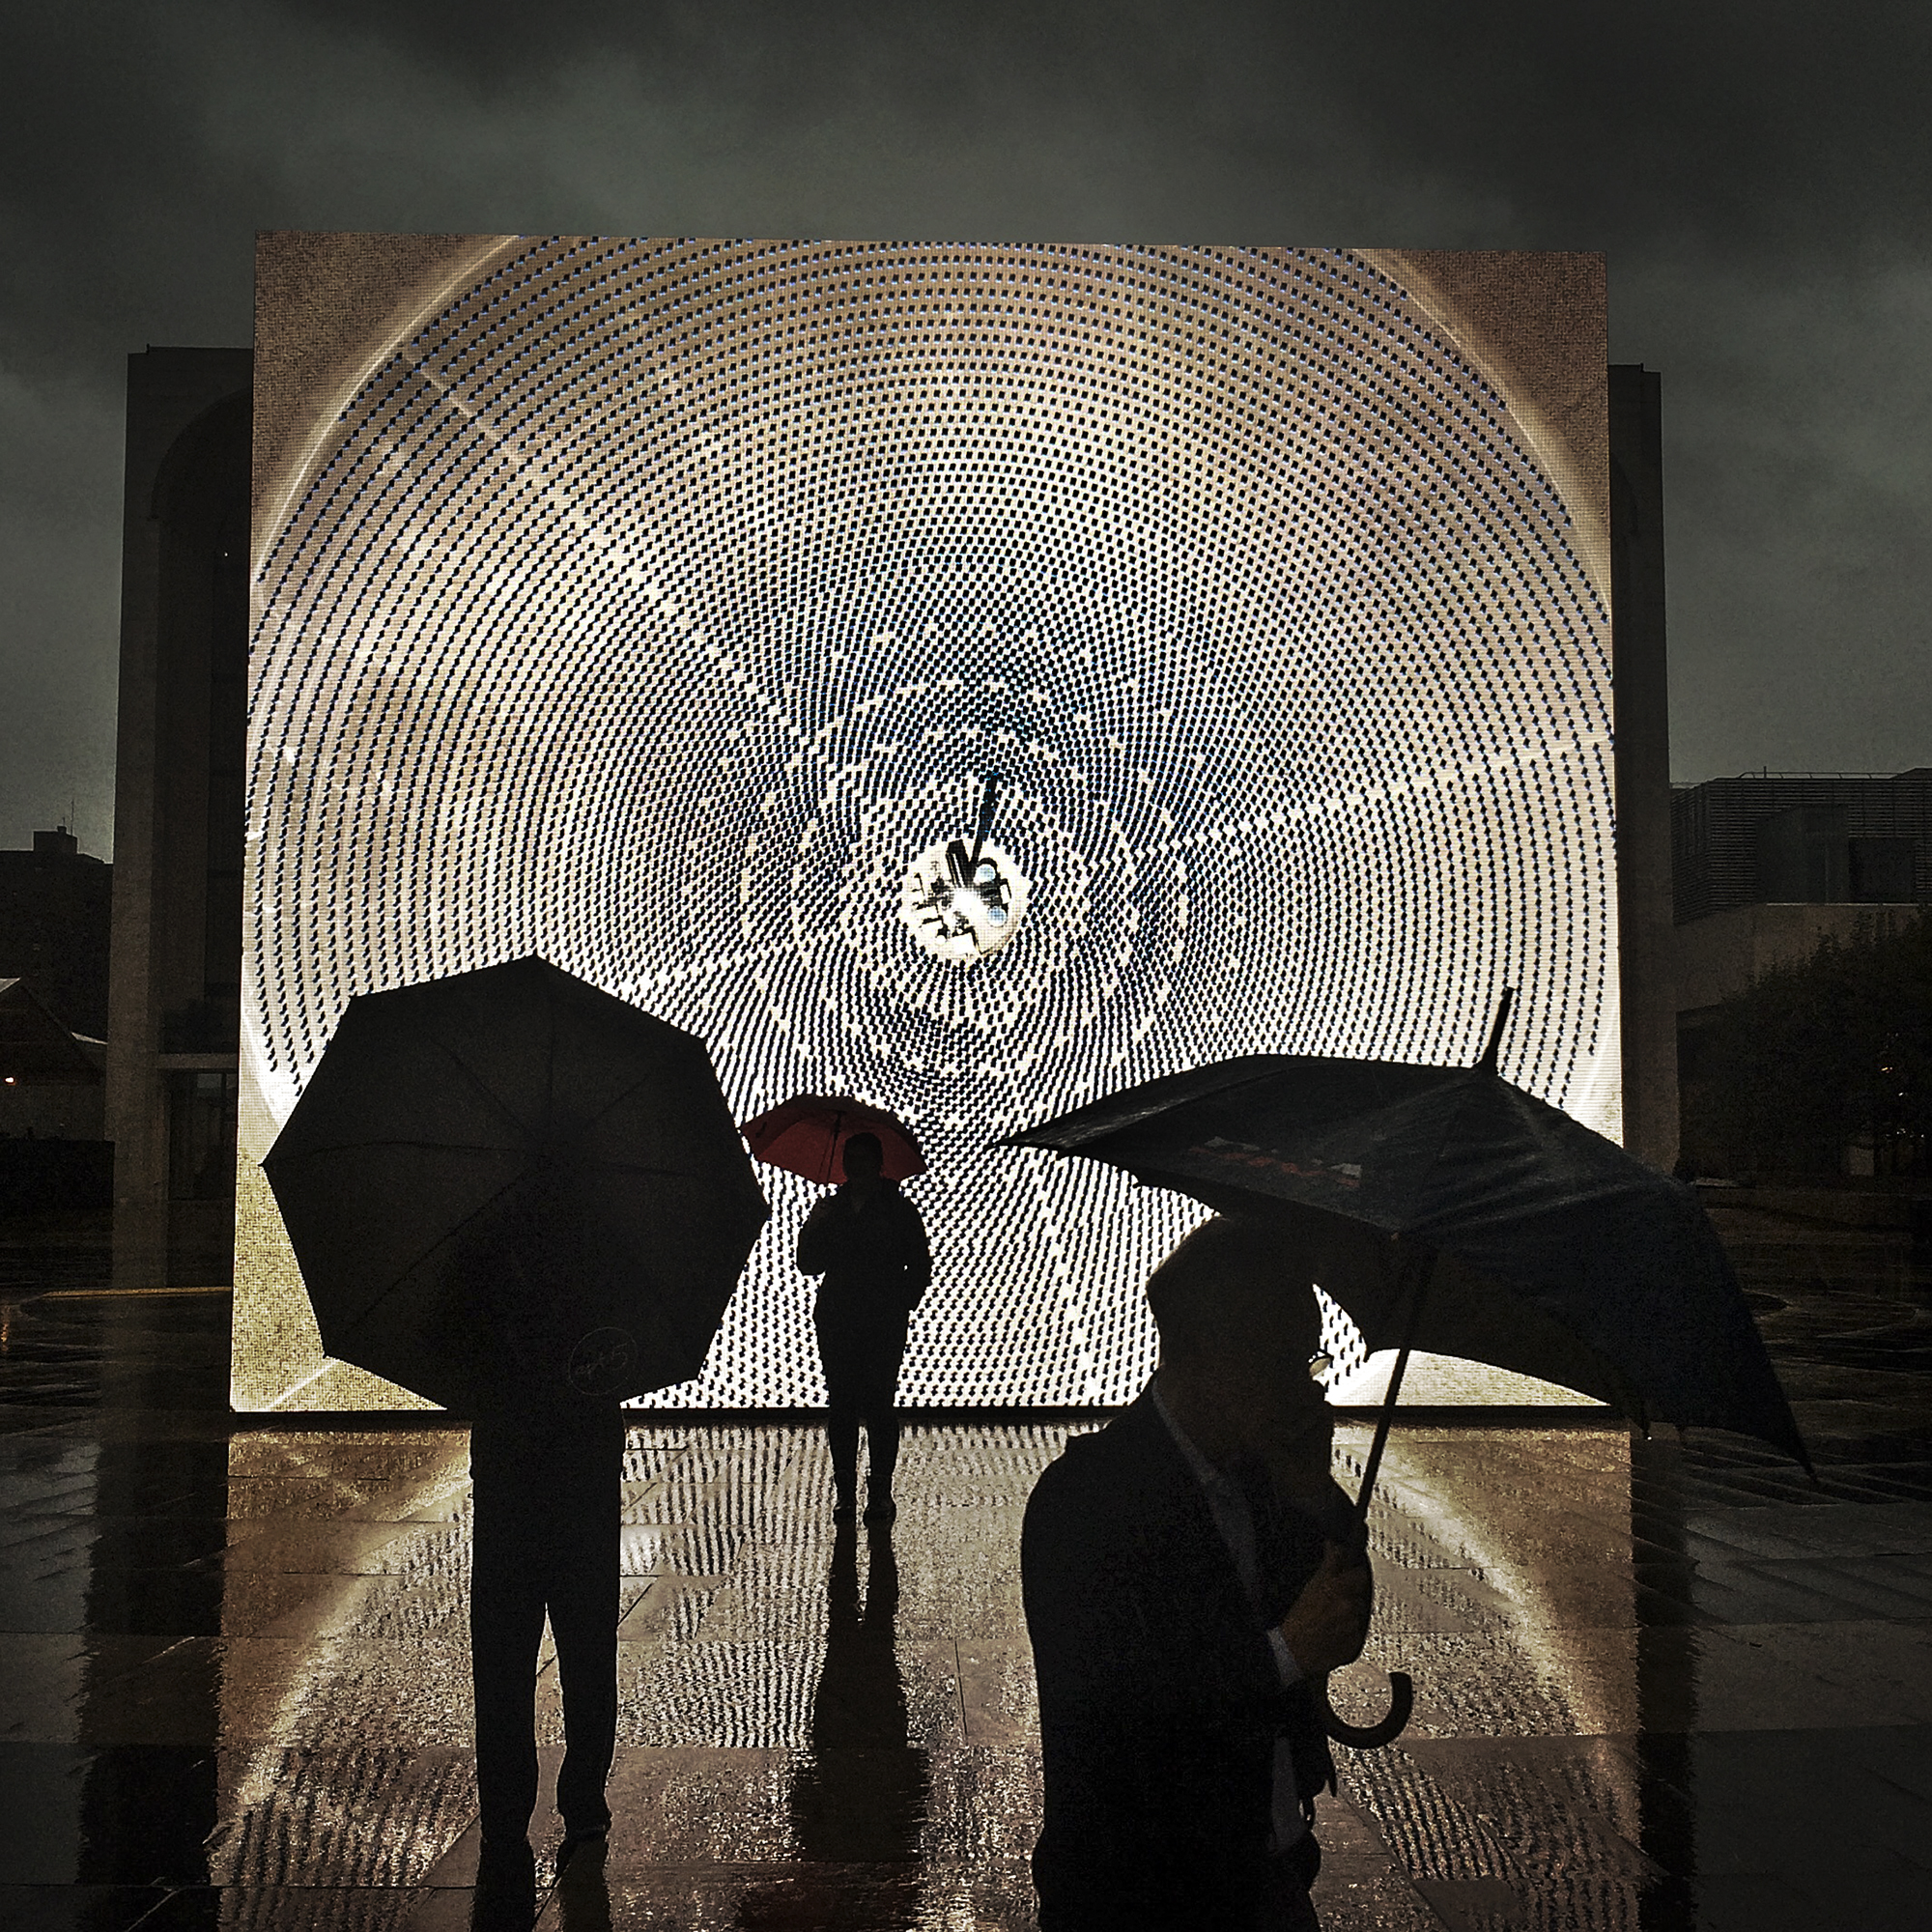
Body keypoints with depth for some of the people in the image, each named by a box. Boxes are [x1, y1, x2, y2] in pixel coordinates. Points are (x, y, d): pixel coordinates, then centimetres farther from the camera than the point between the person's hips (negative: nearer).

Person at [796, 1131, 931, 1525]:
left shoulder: (898, 1210, 5)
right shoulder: (829, 1209, 14)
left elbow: (920, 1268, 4)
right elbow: (807, 1264, 11)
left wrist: (900, 1306, -5)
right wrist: (813, 1231, -6)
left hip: (884, 1324, -3)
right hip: (836, 1322, 3)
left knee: (878, 1402, -6)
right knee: (840, 1403, 2)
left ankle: (881, 1491, 2)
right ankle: (844, 1491, 9)